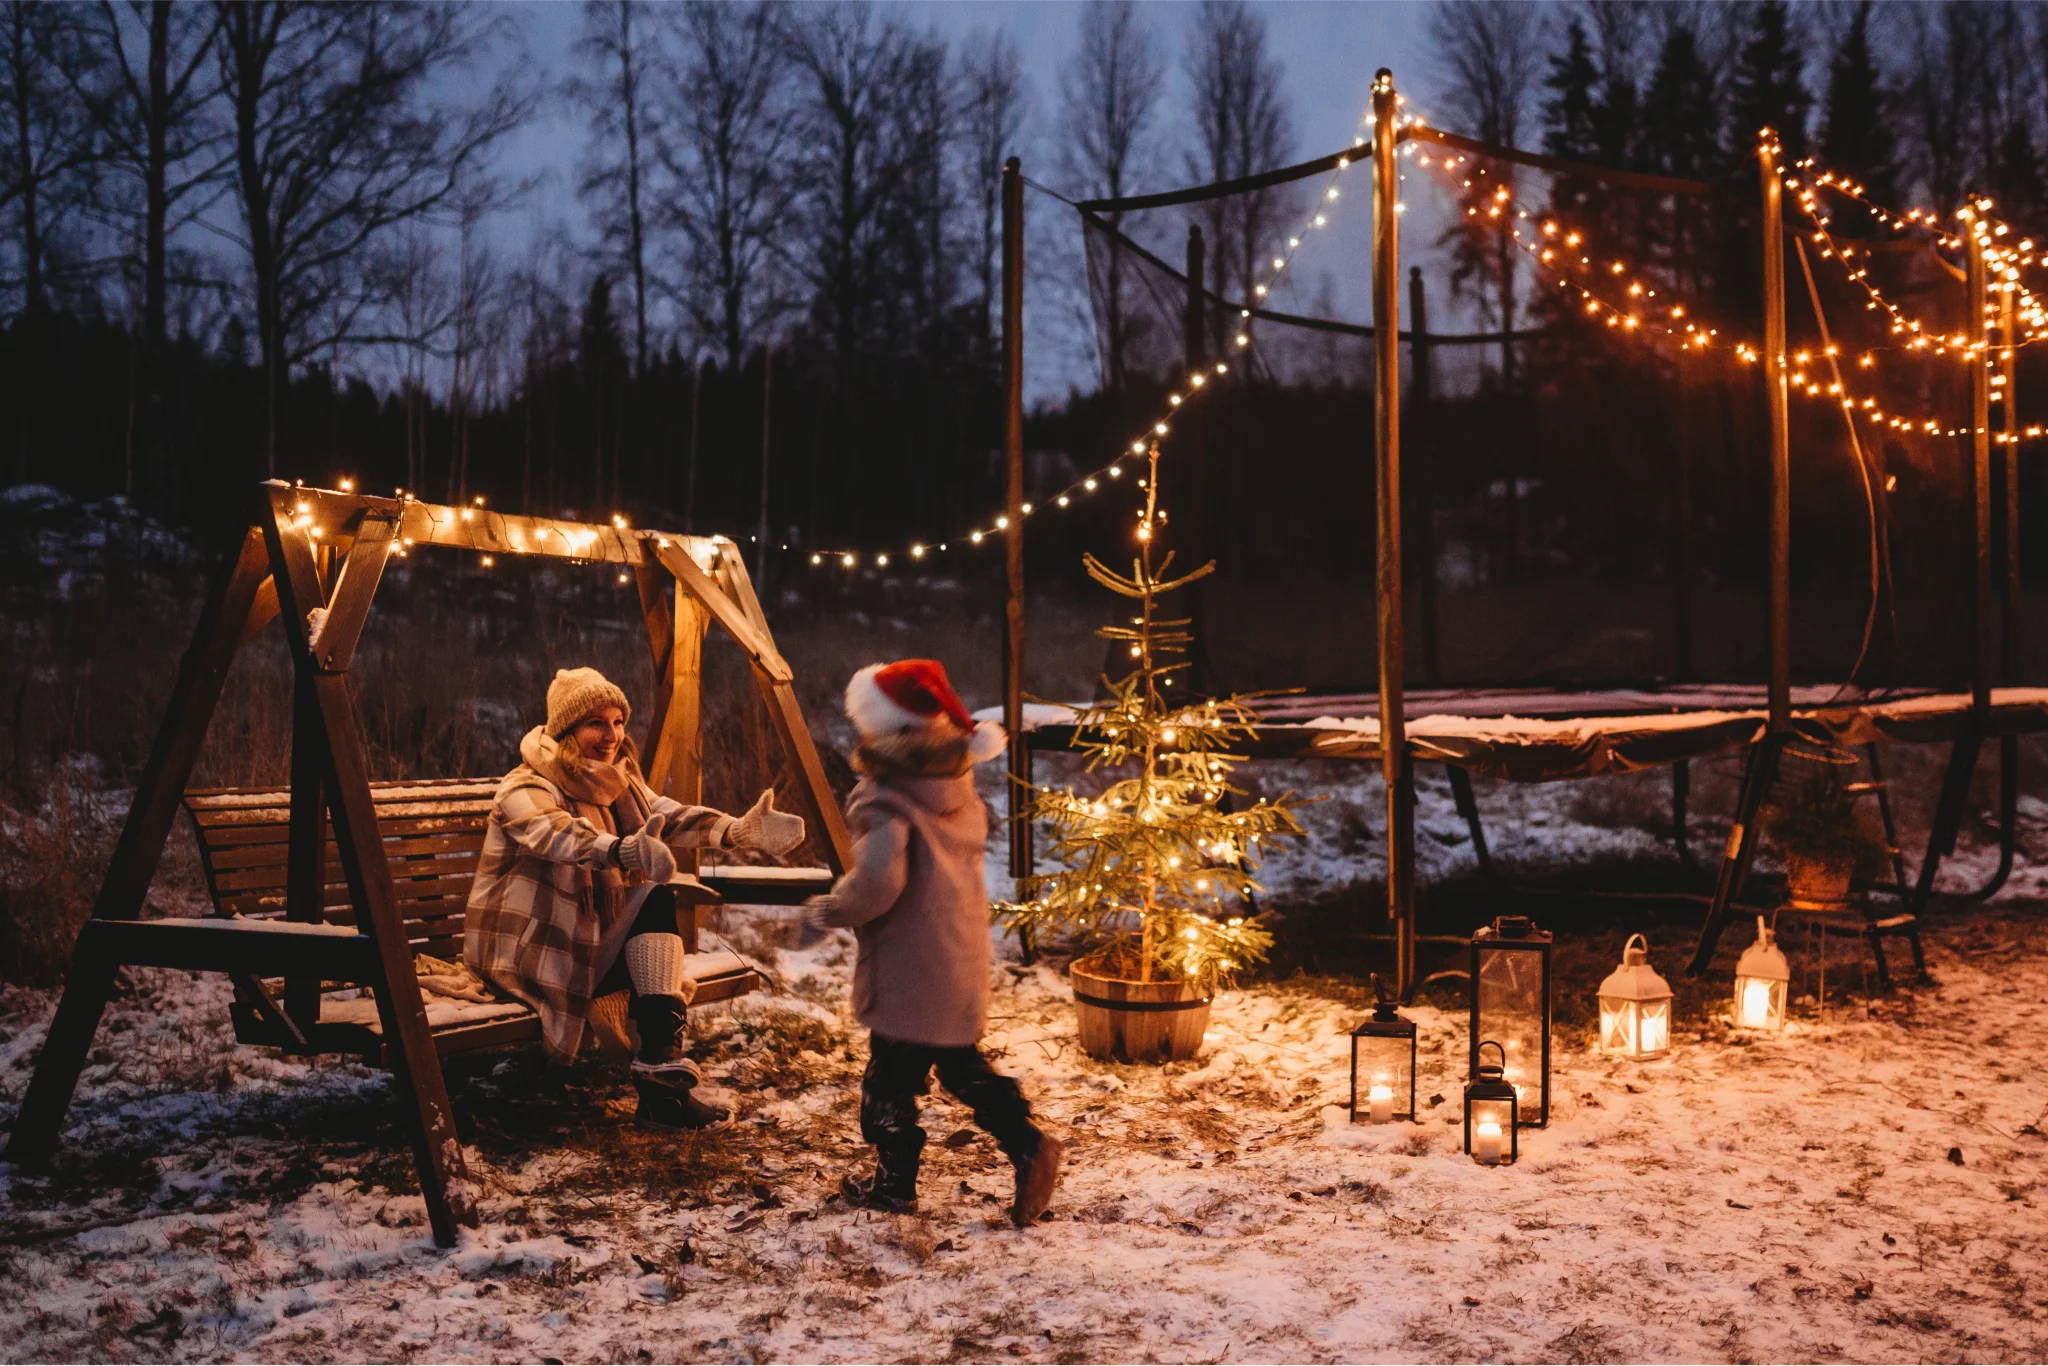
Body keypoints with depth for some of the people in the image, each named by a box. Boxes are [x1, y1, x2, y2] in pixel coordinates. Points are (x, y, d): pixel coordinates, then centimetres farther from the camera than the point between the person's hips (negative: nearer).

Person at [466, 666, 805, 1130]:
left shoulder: (617, 781, 7)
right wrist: (623, 852, -59)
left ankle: (661, 1077, -27)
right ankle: (662, 1077, -26)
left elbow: (669, 817, -12)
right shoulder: (526, 791, -16)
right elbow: (562, 838, -38)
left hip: (587, 936, 7)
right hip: (524, 945, -6)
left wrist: (739, 830, -31)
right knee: (655, 901, -23)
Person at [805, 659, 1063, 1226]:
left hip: (909, 965, -8)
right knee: (961, 1062, 21)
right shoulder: (957, 788, 3)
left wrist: (829, 910, -14)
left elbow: (877, 881, -33)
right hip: (963, 954, 8)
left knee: (891, 1075, 9)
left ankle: (894, 1180, 21)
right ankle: (1027, 1143, 11)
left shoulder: (884, 802, -21)